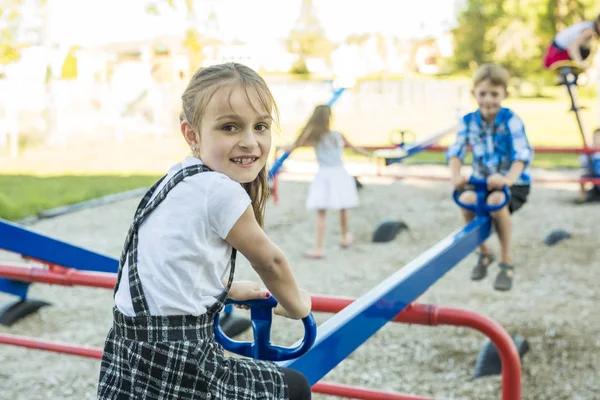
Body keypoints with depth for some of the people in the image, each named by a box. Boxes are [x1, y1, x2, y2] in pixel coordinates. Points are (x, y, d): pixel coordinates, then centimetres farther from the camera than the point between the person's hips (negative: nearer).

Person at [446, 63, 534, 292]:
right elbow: (456, 151, -13)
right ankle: (484, 252, 1)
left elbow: (522, 153, -27)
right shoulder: (468, 121, -4)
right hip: (481, 179, 4)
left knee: (496, 201, -35)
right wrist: (456, 175, -35)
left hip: (513, 182, -3)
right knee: (466, 200, -27)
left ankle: (507, 260, -13)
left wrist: (509, 178, -46)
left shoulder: (511, 121, -15)